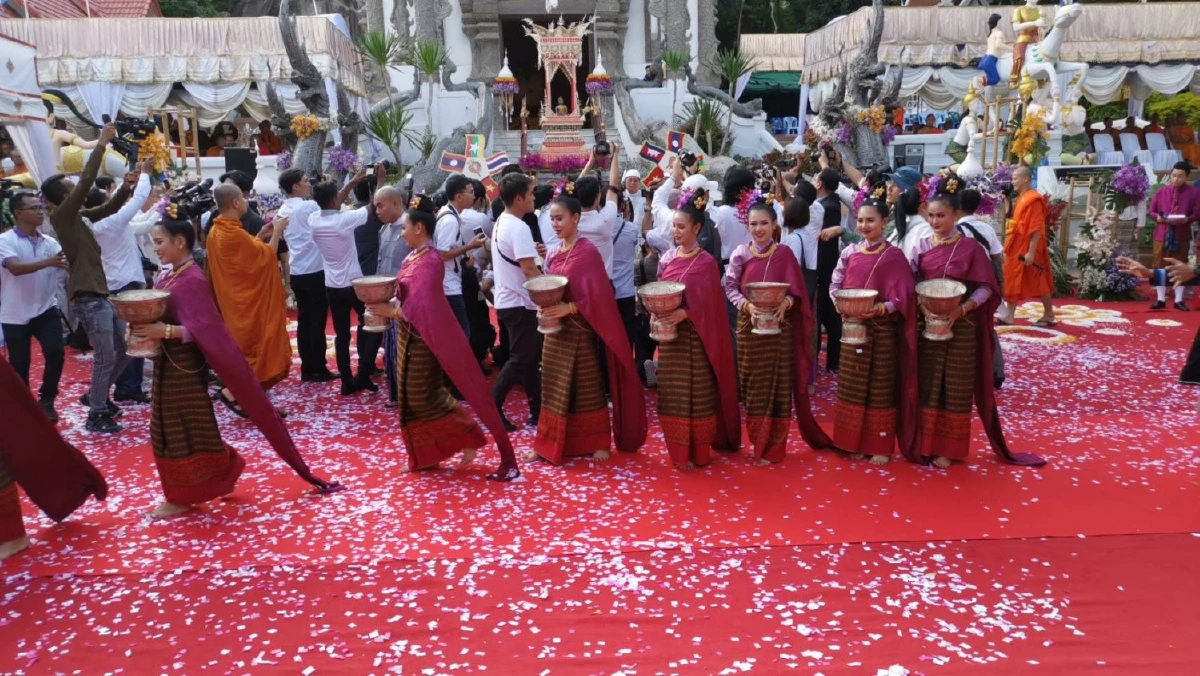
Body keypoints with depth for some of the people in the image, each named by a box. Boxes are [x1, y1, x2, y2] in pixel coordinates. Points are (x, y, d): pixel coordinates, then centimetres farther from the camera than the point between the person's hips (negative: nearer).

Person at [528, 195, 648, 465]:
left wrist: (568, 308, -23)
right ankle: (549, 443, 18)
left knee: (587, 387, 4)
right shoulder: (553, 254, 9)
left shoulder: (588, 252, -11)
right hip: (555, 329, 6)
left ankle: (598, 442, 17)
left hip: (580, 330, -6)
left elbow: (598, 296, -15)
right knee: (554, 387, 10)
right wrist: (543, 308, -3)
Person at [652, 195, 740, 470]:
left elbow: (708, 304, -11)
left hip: (694, 338, -5)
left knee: (695, 394, 1)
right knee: (672, 395, 10)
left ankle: (697, 451, 12)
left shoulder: (706, 262, -7)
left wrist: (685, 314, -24)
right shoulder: (667, 258, 7)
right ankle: (678, 449, 22)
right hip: (669, 336, 5)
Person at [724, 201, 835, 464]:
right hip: (749, 326, 1)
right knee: (753, 383, 8)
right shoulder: (740, 254, 1)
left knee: (778, 383, 2)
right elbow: (730, 287, 0)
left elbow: (796, 289, -1)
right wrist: (747, 305, -18)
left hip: (779, 327, -1)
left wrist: (785, 303, -21)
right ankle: (758, 441, 22)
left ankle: (773, 446, 12)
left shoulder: (784, 254, -1)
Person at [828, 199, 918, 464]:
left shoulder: (894, 256, -6)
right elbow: (835, 285, 9)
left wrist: (880, 309, -23)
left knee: (881, 388, 3)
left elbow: (903, 297, -9)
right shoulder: (850, 253, 6)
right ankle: (856, 443, 21)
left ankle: (881, 446, 13)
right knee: (852, 386, 9)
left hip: (882, 330, -4)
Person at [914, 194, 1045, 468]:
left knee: (956, 386, 4)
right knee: (927, 385, 6)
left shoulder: (971, 247, -5)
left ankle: (949, 447, 12)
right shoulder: (922, 247, 5)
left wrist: (963, 308, -21)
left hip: (961, 326, -3)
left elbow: (985, 288, -6)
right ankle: (927, 443, 17)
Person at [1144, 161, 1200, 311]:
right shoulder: (1161, 191, 4)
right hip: (1162, 234, 1)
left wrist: (1186, 219, -21)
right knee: (1159, 266, 2)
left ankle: (1179, 300, 11)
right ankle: (1161, 299, 9)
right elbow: (1151, 211, 8)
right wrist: (1158, 217, -13)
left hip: (1182, 235, -1)